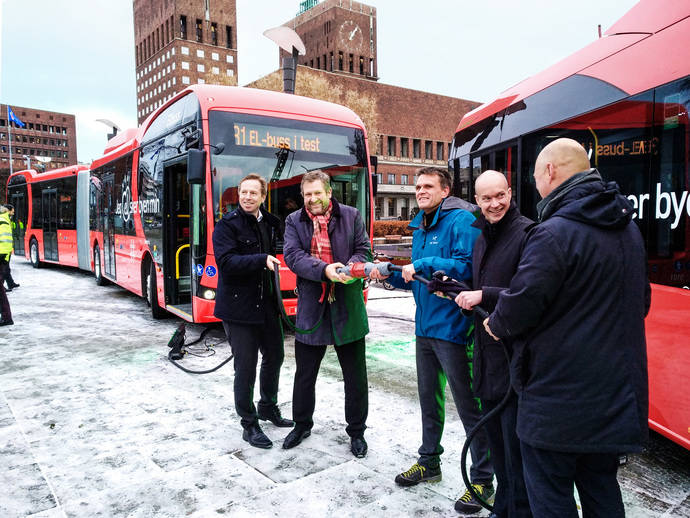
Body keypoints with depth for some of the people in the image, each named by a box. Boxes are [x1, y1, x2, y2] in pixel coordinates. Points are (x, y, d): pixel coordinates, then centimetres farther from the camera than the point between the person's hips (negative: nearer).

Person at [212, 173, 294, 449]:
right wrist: (262, 260, -30)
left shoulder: (270, 222, 10)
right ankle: (249, 425, 19)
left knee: (274, 357, 19)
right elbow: (226, 262, -22)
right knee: (246, 367, 2)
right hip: (239, 307, -7)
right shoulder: (227, 224, -10)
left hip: (267, 305, 7)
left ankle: (268, 407, 41)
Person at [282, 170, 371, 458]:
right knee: (304, 373, 14)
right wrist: (325, 270, -25)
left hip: (348, 307, 0)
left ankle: (356, 431, 28)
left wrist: (349, 267, -20)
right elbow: (292, 256, -8)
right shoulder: (294, 221, 4)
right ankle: (302, 425, 36)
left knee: (355, 375, 9)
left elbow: (364, 250, 3)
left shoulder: (351, 216, 3)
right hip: (311, 307, 1)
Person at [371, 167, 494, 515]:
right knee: (429, 398, 19)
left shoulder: (461, 221, -12)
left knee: (468, 405, 2)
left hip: (453, 328, -9)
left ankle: (482, 479, 17)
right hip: (425, 327, 9)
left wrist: (422, 265, -21)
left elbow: (466, 266, -25)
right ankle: (429, 462, 36)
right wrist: (391, 274, 5)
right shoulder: (420, 228, 15)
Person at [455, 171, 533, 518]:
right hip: (487, 356, 9)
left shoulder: (526, 233, -13)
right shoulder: (481, 238, 15)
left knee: (516, 447, 0)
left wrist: (484, 295, -22)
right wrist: (460, 292, 8)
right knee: (496, 440, 20)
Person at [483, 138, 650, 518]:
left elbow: (520, 303, -22)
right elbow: (640, 300, 19)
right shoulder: (628, 229, 9)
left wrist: (496, 325, -1)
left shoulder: (554, 233, -20)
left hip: (559, 398, -8)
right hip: (618, 395, 8)